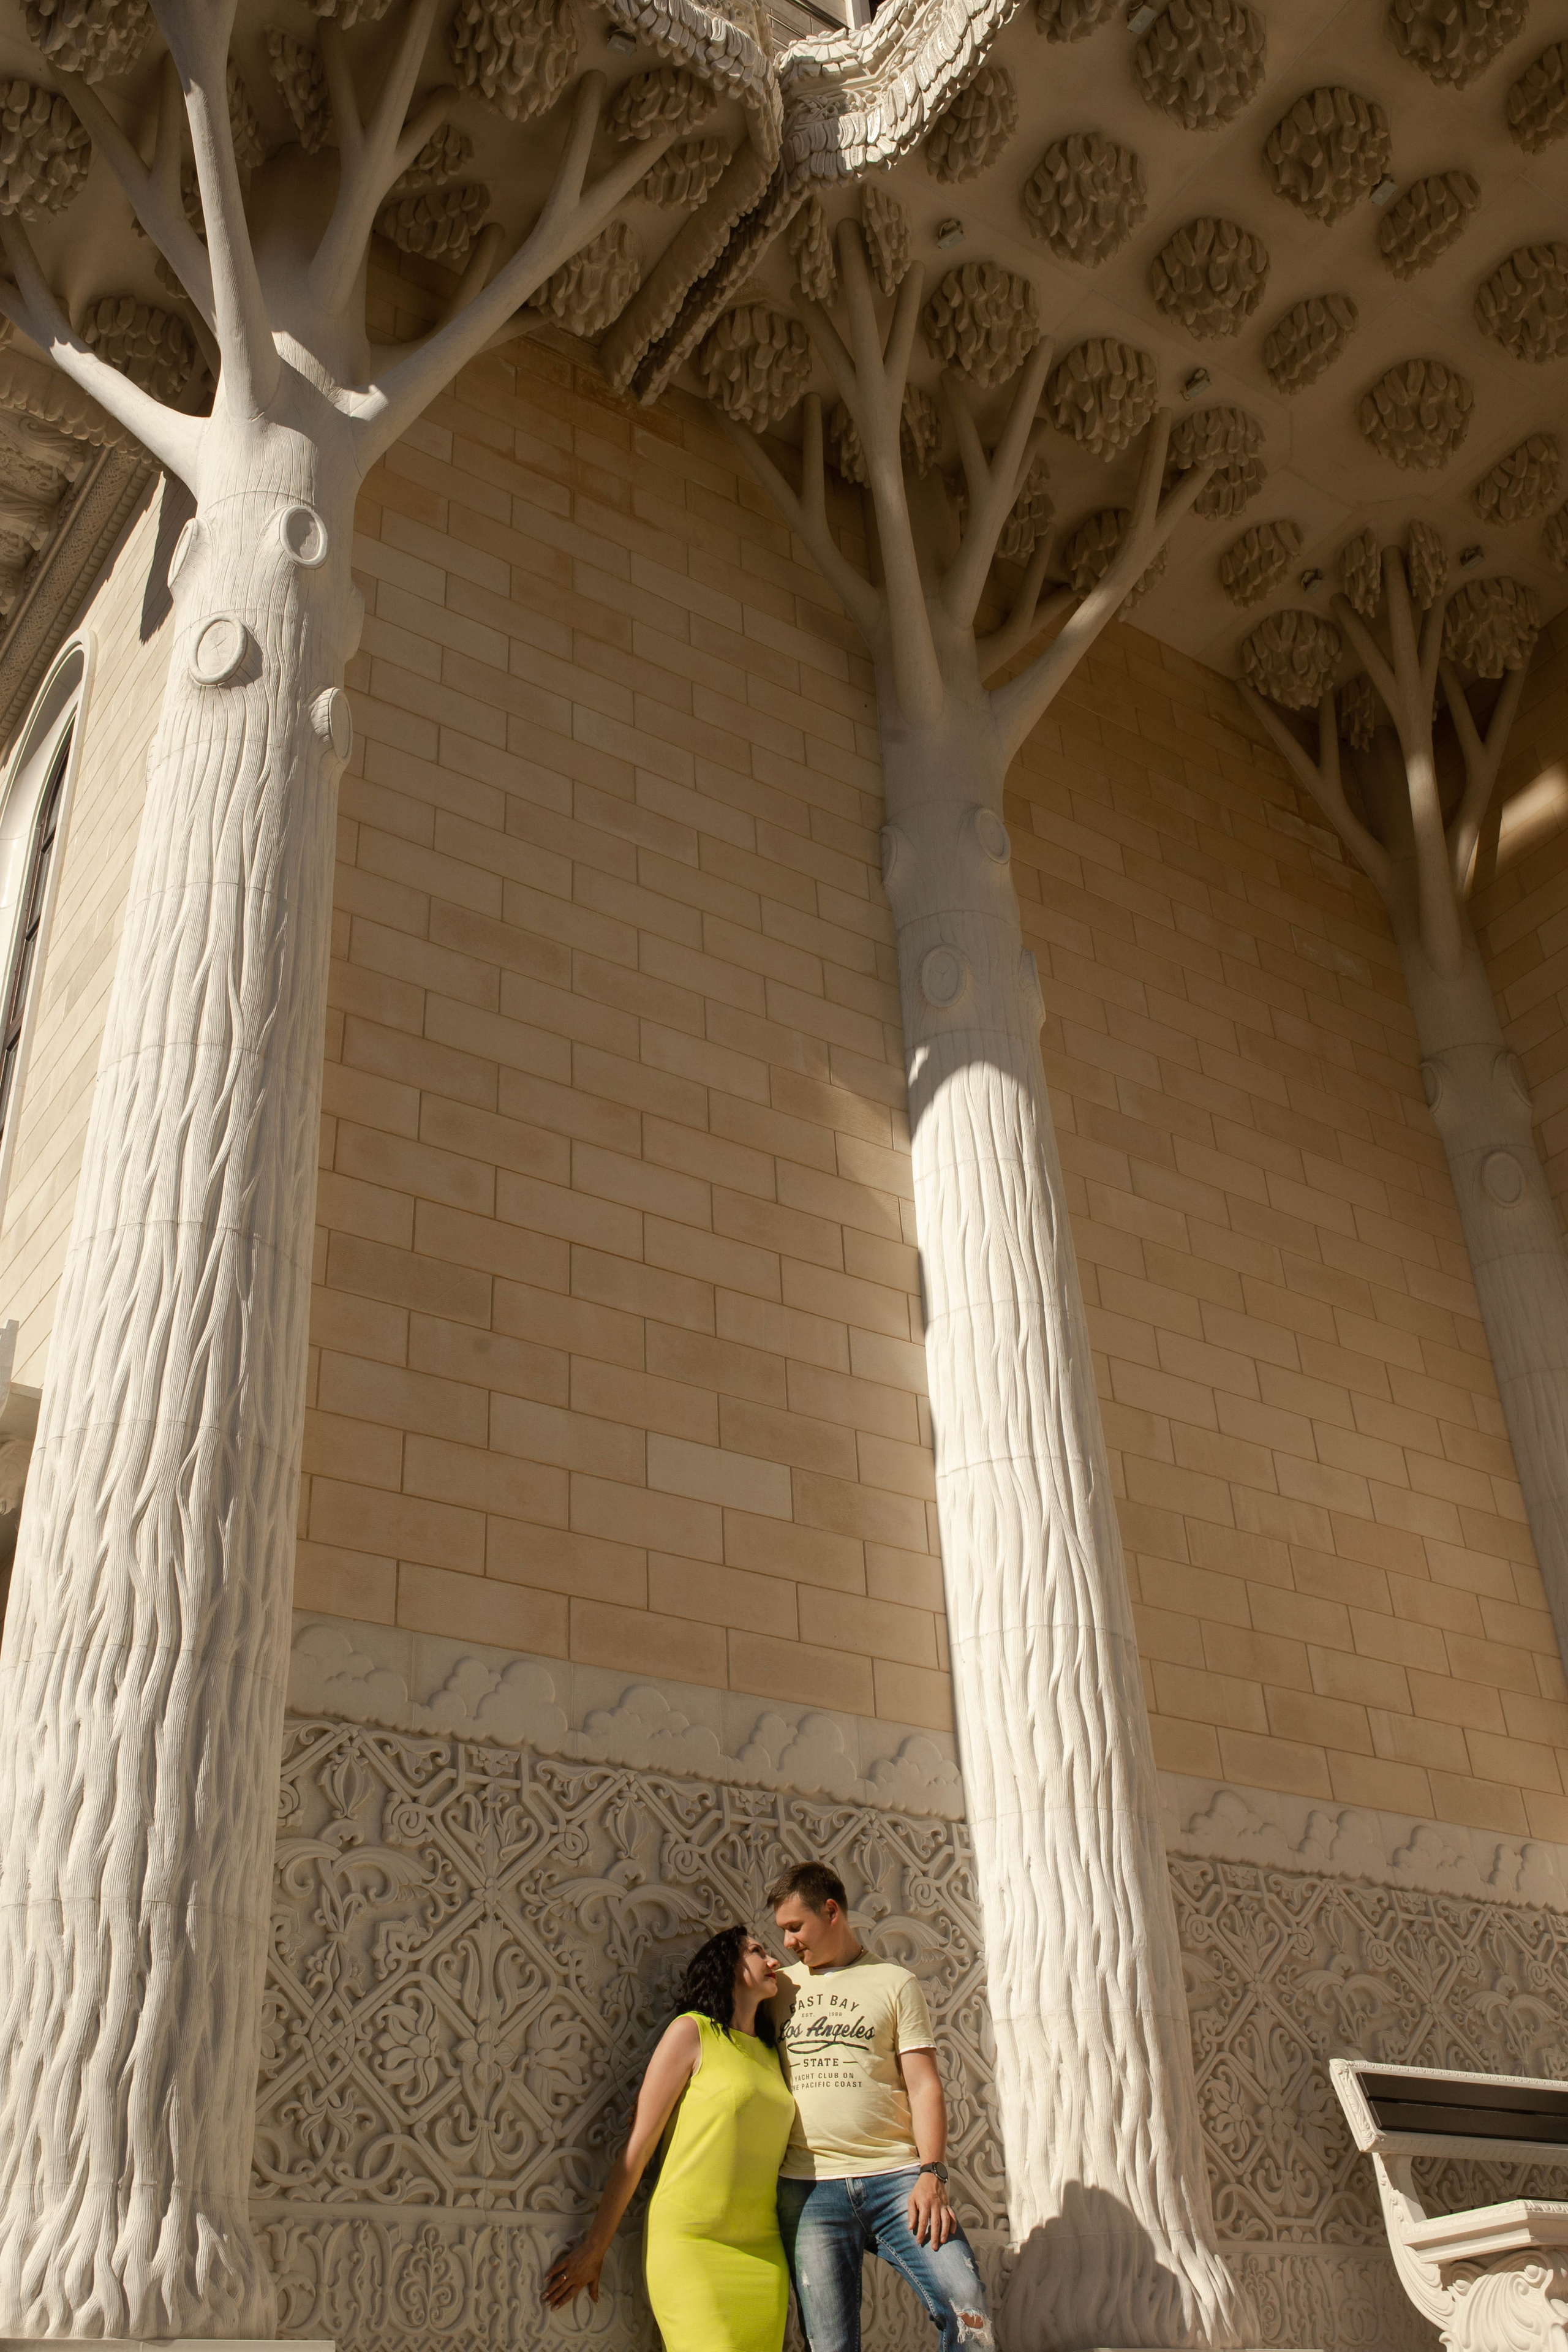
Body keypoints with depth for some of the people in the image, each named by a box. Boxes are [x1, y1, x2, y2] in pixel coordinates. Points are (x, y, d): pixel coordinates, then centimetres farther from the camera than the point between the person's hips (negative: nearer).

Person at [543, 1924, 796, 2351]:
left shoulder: (770, 2054, 16)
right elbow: (638, 2145, -3)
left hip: (760, 2248, 6)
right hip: (689, 2241, -6)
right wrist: (595, 2248, -2)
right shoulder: (692, 2031, -2)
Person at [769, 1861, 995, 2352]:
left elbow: (924, 2085, 4)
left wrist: (931, 2174, -9)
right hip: (807, 2187, 2)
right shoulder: (780, 1987, 16)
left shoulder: (896, 1983, 9)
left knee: (964, 2299, -18)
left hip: (896, 2175, -2)